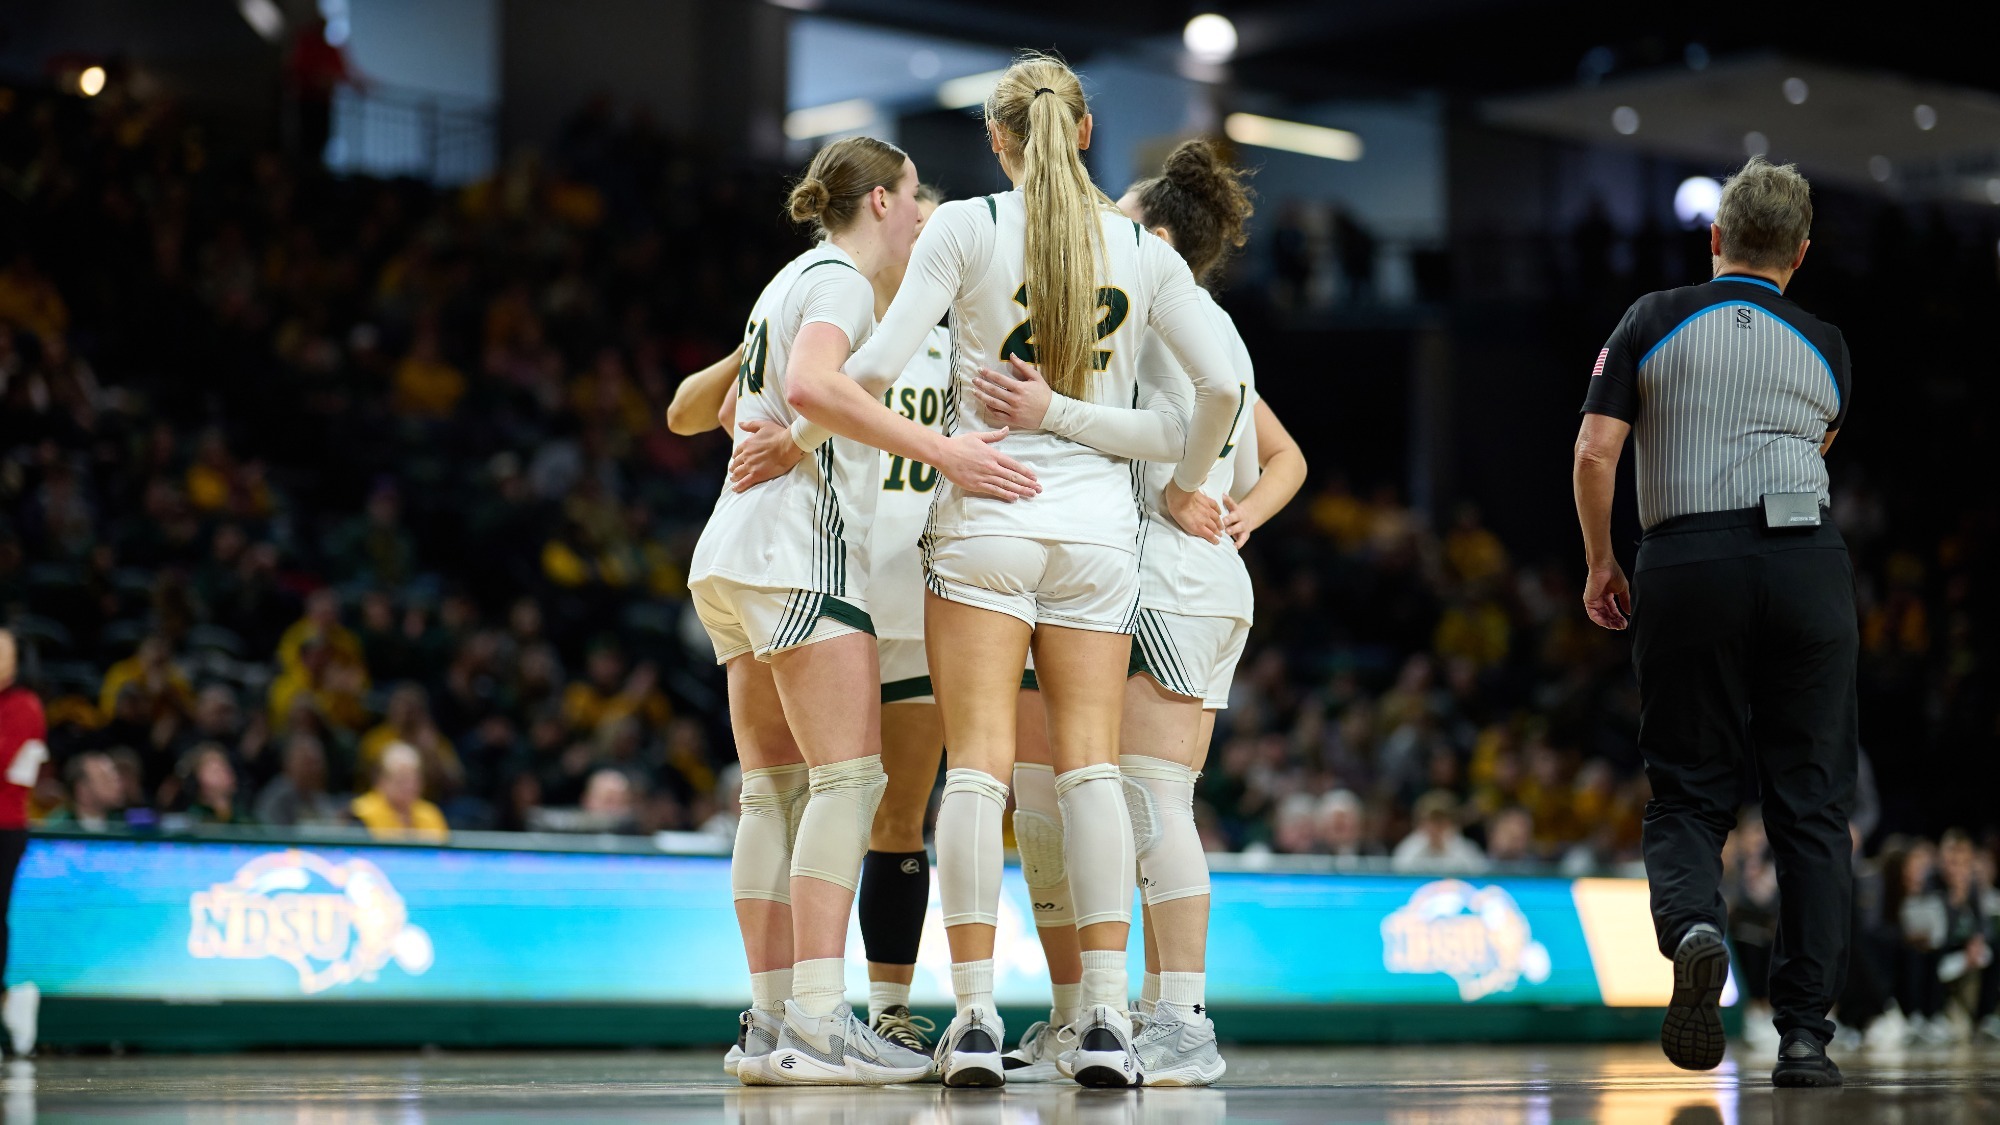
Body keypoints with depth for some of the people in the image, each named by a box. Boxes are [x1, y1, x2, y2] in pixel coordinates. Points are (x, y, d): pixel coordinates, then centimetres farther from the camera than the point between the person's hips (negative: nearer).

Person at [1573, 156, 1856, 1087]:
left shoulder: (1655, 321, 5)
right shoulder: (1823, 346, 12)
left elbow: (1594, 453, -1)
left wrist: (1599, 566, 10)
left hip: (1686, 565, -1)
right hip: (1806, 559, 1)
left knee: (1686, 794, 7)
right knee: (1810, 803, 5)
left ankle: (1692, 927, -25)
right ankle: (1804, 1033, 0)